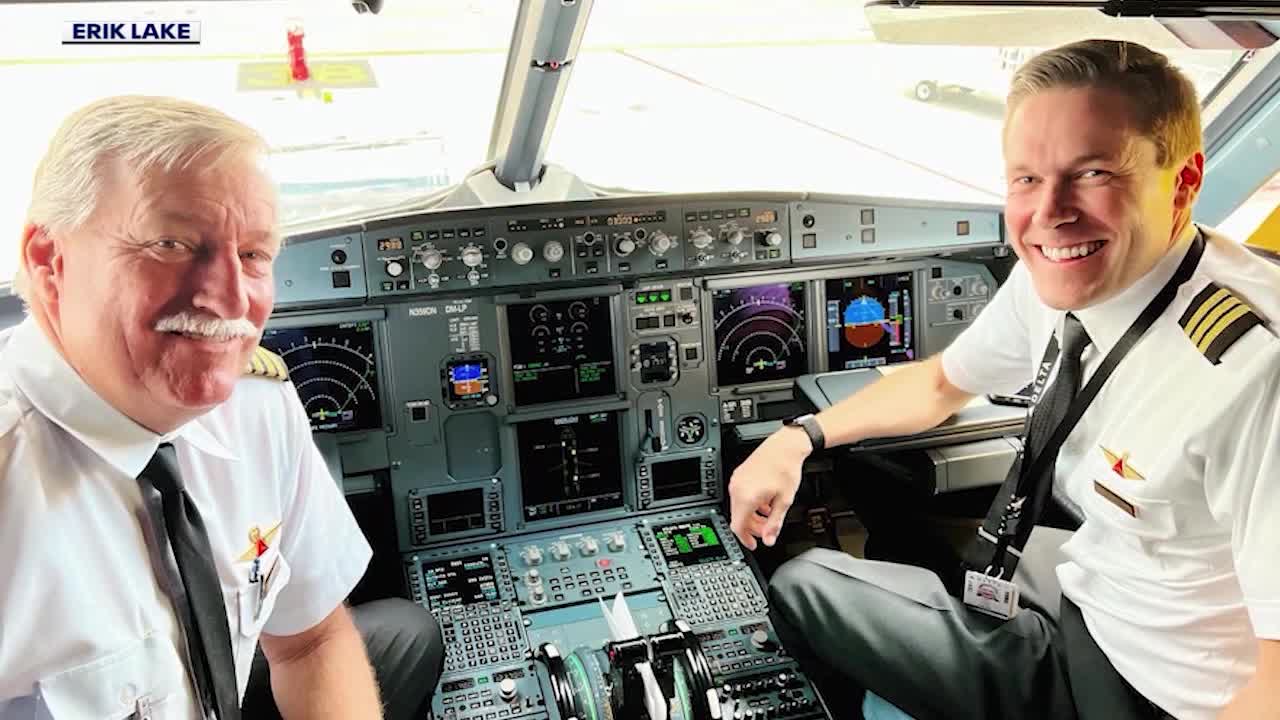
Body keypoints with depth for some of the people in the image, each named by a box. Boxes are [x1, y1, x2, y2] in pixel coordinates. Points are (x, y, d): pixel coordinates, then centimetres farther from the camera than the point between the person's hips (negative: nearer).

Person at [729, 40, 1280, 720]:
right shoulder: (1055, 277, -9)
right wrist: (798, 437, 0)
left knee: (799, 588, -1)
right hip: (1086, 580, 6)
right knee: (802, 575, 14)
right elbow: (940, 383, 9)